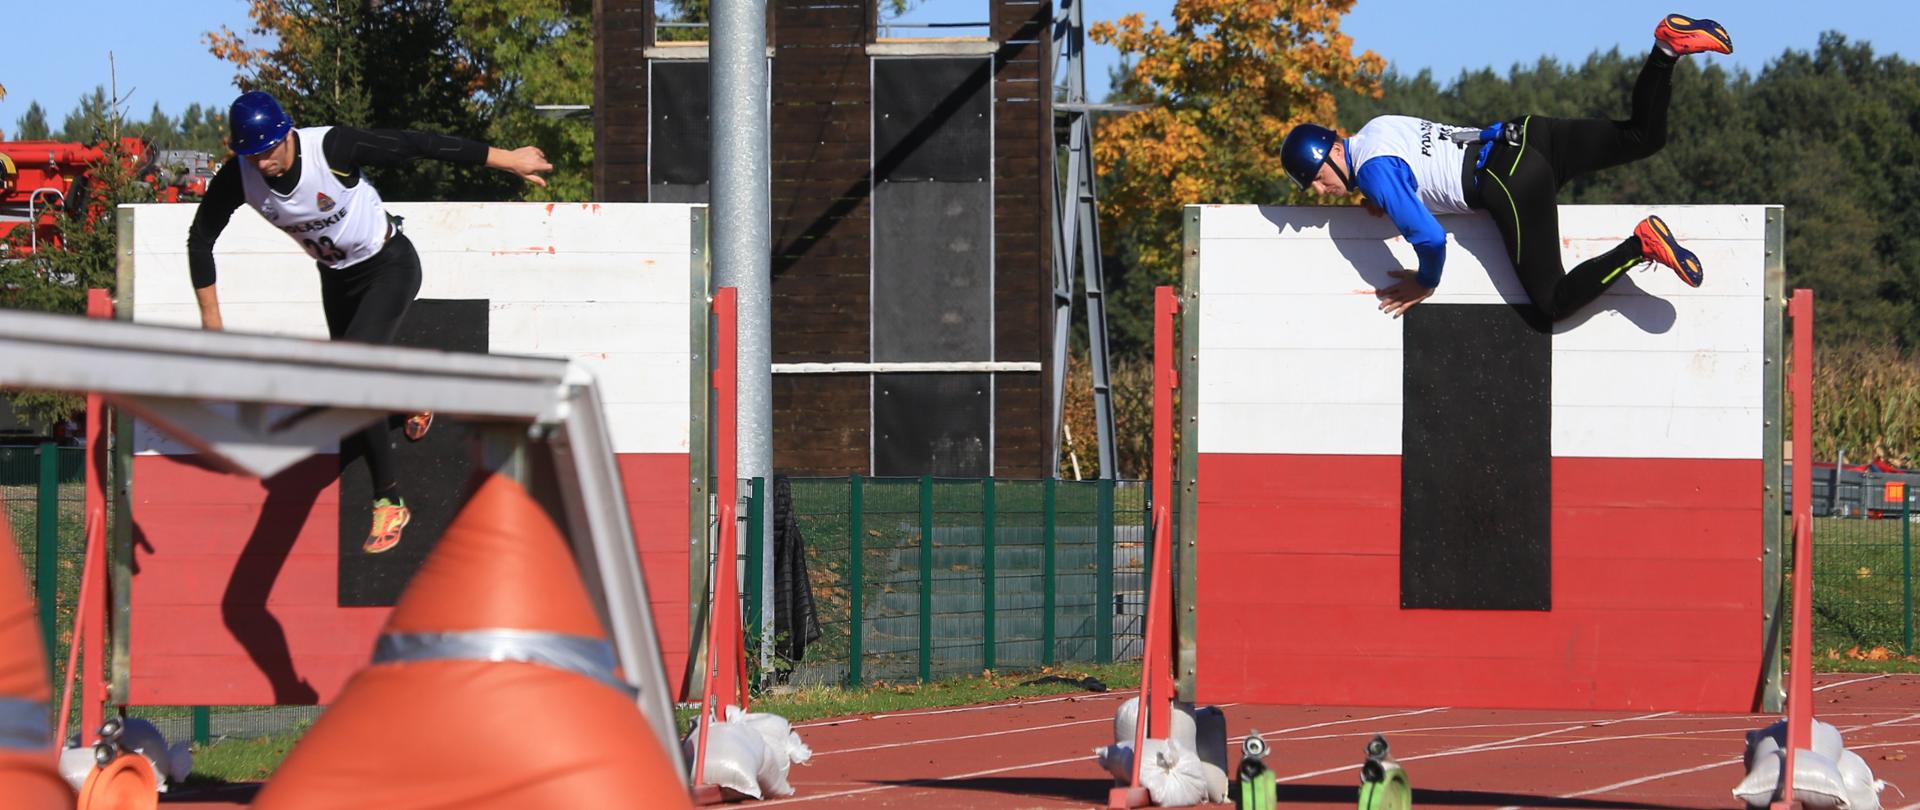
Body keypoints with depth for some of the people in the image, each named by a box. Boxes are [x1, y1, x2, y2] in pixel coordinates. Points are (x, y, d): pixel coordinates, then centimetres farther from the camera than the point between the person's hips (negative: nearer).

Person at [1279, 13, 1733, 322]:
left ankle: (1641, 246, -15)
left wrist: (1425, 284, 1)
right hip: (1521, 136, 9)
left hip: (1510, 184, -9)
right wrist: (1392, 200, 21)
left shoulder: (1373, 170, -13)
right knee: (1642, 137, 17)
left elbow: (1431, 238, -18)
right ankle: (1668, 45, -1)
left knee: (1554, 302, -2)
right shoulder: (1376, 128, 14)